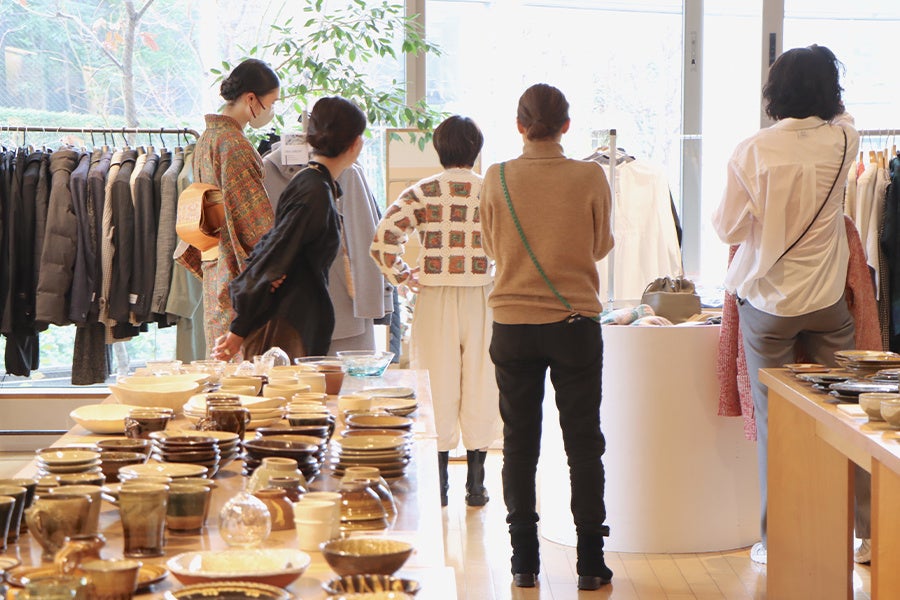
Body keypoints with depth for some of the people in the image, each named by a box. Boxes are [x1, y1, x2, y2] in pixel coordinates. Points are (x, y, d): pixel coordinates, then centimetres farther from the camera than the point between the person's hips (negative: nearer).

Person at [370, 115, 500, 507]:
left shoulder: (421, 193, -2)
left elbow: (383, 239, -12)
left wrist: (403, 276, 2)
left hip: (435, 299, 0)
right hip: (481, 299, 0)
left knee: (438, 389, 7)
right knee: (479, 390, 7)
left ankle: (438, 483, 10)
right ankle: (475, 483, 11)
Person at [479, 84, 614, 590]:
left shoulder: (497, 179, -5)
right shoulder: (590, 177, -8)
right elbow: (601, 246, 5)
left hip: (513, 325, 1)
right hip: (575, 322, -1)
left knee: (520, 443, 10)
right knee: (584, 443, 8)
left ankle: (525, 559, 12)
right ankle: (591, 562, 9)